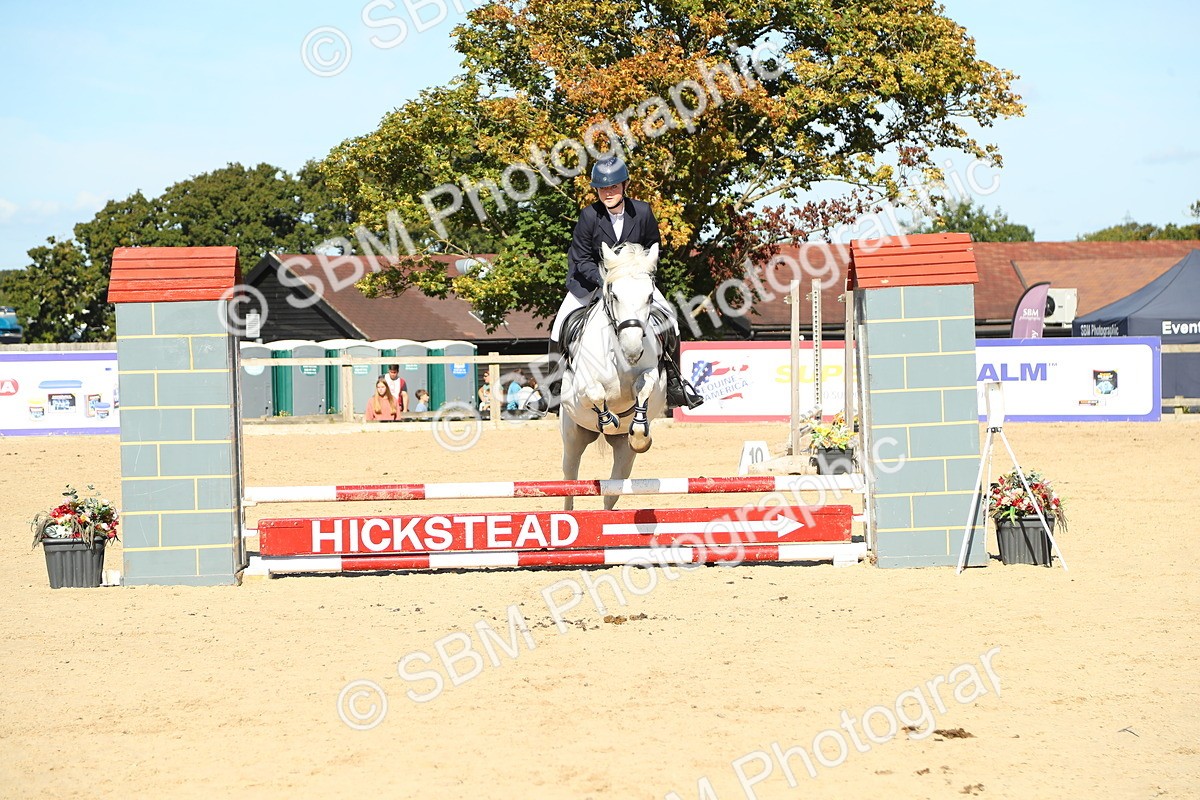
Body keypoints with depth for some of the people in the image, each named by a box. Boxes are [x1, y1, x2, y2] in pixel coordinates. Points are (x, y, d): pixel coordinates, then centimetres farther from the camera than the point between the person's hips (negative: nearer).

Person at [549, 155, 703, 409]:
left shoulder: (642, 212, -18)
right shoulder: (589, 216, -23)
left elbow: (652, 248, -1)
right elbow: (582, 259, -17)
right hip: (591, 274, -2)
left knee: (668, 317, -8)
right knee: (561, 323, -15)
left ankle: (672, 379, 7)